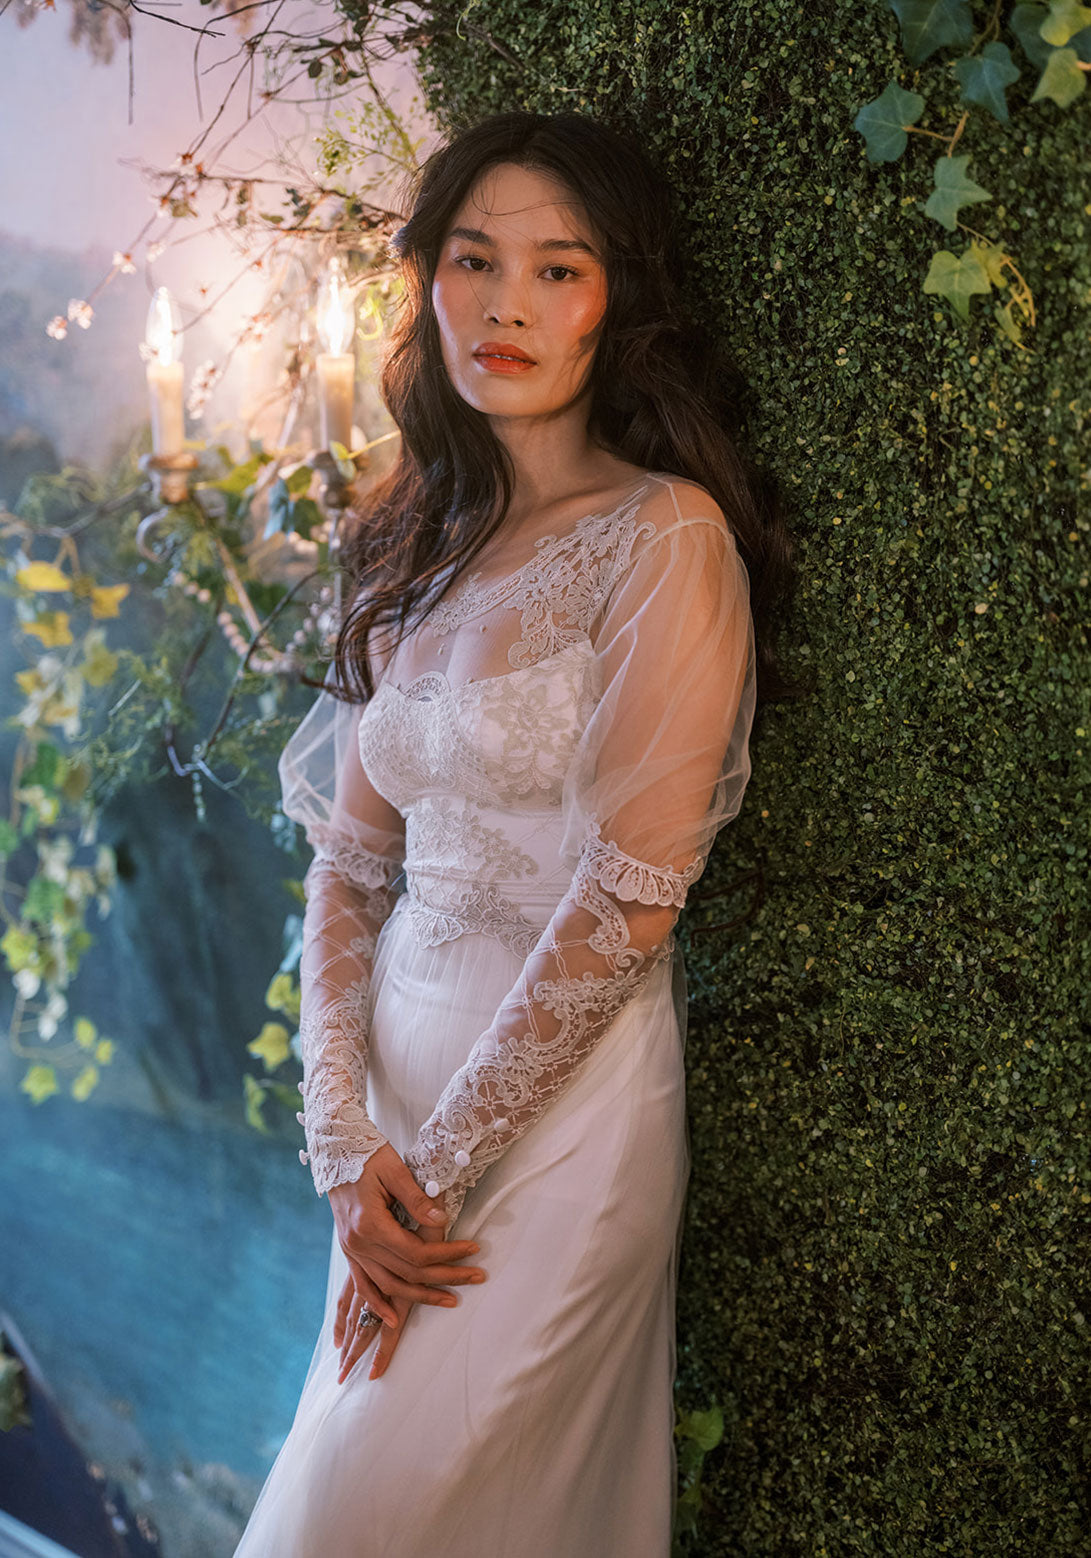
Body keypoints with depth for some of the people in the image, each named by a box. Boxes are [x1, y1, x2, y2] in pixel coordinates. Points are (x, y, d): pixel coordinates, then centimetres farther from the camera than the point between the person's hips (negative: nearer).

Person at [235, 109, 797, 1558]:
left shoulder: (664, 537, -11)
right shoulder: (424, 547, 10)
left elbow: (628, 898, -16)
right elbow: (349, 862, 6)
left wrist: (439, 1165, -12)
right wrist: (349, 1144, -6)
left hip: (565, 1100, -6)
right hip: (406, 1078, 6)